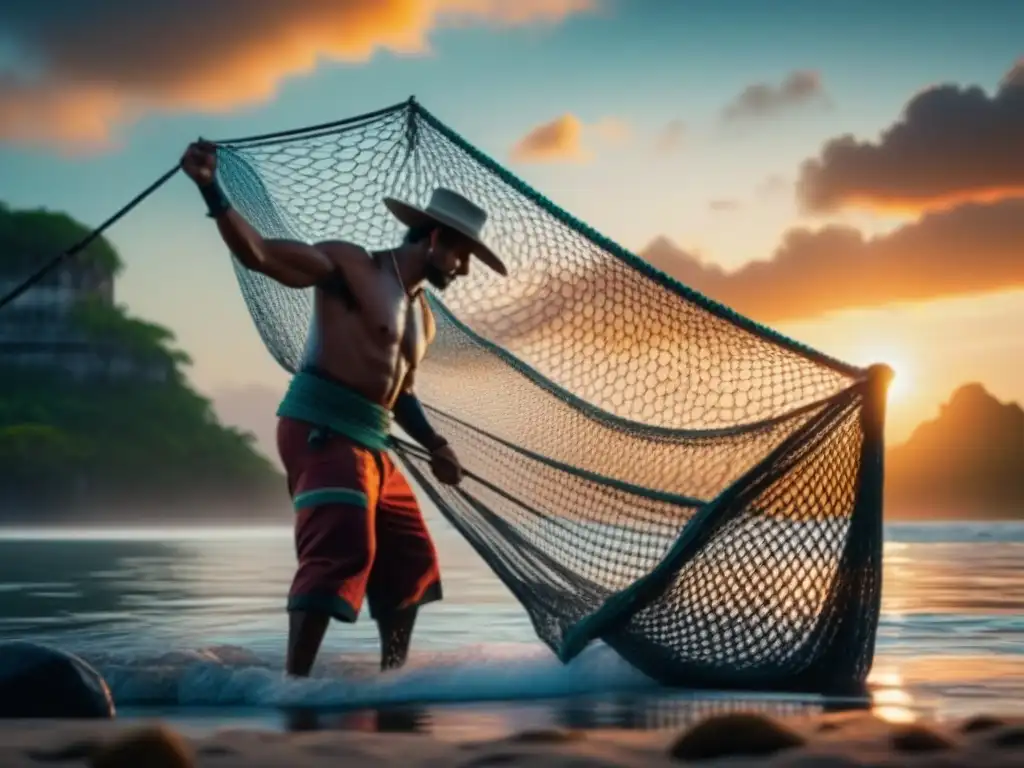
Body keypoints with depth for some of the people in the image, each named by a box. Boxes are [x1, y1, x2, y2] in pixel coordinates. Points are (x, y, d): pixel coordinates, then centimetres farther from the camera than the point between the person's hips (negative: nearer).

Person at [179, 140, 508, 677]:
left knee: (410, 559, 17)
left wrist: (434, 446, 19)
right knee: (343, 548, -25)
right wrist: (211, 191, -28)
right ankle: (293, 684, -27)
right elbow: (259, 253, -15)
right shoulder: (351, 265, -5)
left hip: (369, 443, 10)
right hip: (320, 428, -10)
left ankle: (393, 677, 29)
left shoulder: (422, 317, 20)